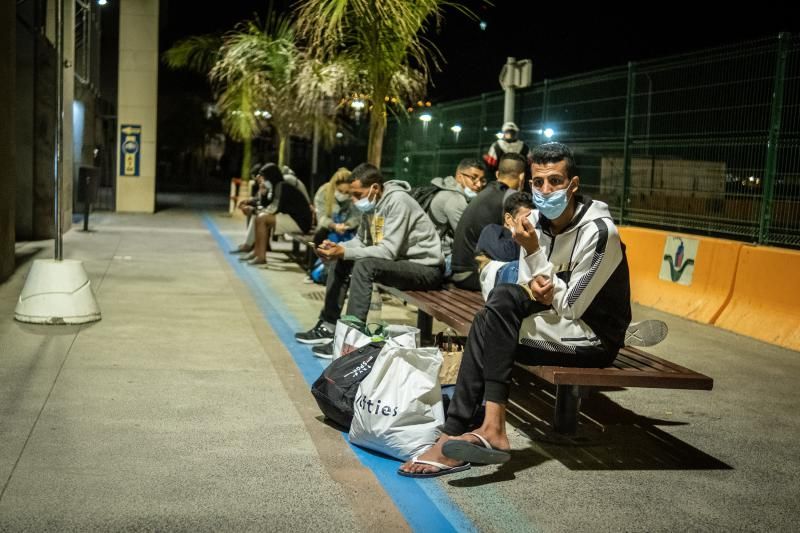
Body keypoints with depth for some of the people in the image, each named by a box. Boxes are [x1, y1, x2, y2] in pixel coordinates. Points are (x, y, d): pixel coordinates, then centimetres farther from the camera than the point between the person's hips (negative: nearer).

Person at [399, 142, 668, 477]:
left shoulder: (599, 232, -20)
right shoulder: (535, 222, 0)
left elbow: (570, 307, -21)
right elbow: (525, 286, 8)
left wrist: (534, 252, -23)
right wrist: (535, 287, -17)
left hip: (595, 340, -7)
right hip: (554, 322, 7)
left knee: (491, 323, -24)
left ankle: (453, 436, -21)